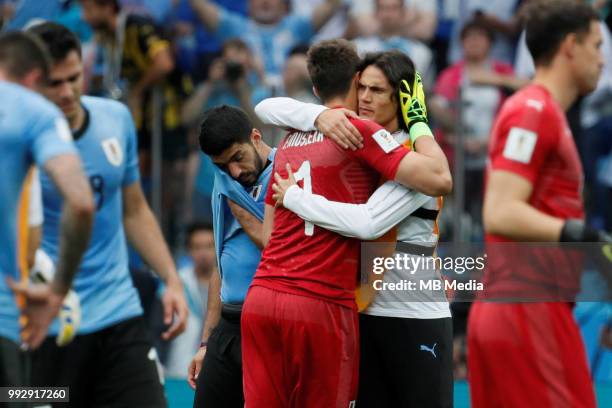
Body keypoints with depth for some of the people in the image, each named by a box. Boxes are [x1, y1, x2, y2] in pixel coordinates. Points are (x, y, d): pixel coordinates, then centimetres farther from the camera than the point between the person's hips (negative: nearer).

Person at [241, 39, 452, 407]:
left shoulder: (289, 143, 18)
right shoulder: (361, 132, -4)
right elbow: (439, 180, -13)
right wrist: (419, 121, 1)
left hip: (262, 296, 6)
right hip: (320, 304, -6)